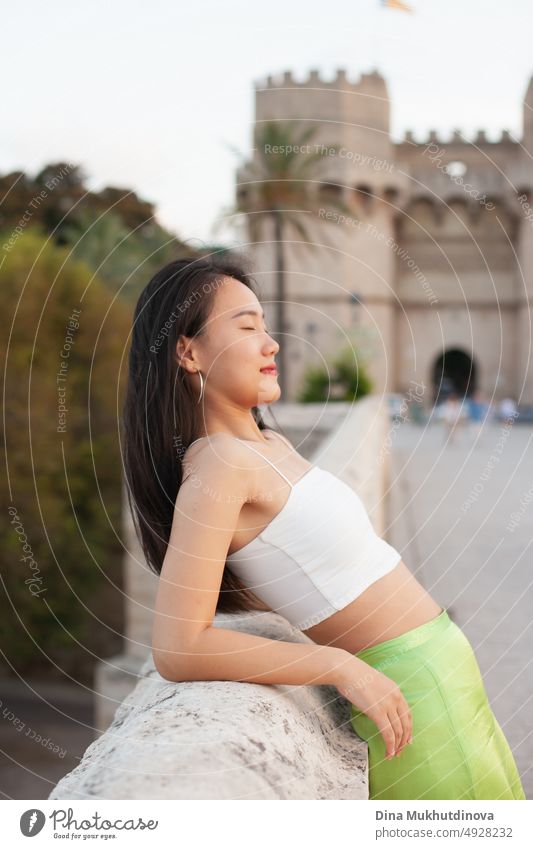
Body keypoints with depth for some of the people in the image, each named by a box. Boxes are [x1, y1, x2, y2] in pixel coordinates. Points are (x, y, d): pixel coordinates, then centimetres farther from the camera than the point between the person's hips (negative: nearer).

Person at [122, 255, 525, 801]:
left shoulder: (273, 445, 8)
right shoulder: (216, 467, -21)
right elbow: (177, 648, -28)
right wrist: (340, 665, -24)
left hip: (438, 670, 9)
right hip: (407, 697, -9)